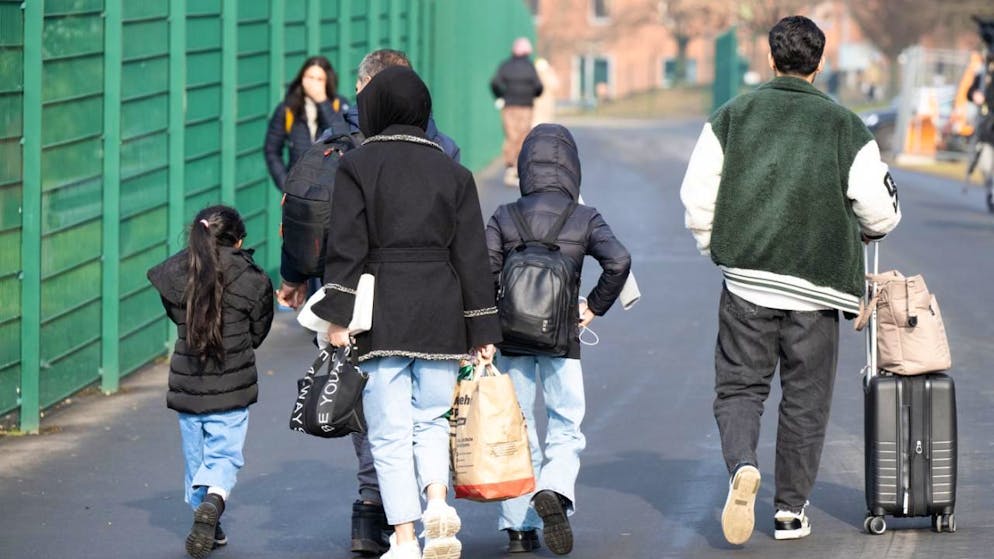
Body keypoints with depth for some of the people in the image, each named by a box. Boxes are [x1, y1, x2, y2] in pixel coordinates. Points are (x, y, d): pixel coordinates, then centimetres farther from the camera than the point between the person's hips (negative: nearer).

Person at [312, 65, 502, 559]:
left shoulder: (357, 166, 0)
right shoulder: (452, 171, 8)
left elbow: (346, 246, -7)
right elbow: (471, 255, 8)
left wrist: (338, 316, -7)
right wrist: (482, 330, 10)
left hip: (382, 312, -3)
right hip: (441, 311, 3)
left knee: (390, 431, 1)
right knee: (431, 419, 16)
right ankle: (437, 501, -8)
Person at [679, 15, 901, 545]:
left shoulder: (732, 115, 3)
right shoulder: (846, 127, 0)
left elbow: (697, 193, 1)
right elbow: (880, 210, -1)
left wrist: (714, 245, 17)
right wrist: (864, 231, 22)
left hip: (746, 282, 1)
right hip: (816, 287, 0)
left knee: (739, 387, 9)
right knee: (805, 400, 11)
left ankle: (742, 466, -19)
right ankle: (790, 509, 15)